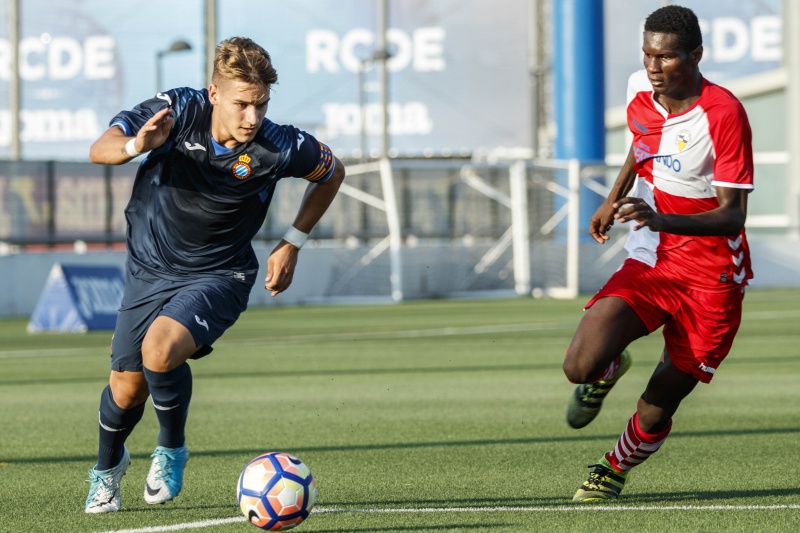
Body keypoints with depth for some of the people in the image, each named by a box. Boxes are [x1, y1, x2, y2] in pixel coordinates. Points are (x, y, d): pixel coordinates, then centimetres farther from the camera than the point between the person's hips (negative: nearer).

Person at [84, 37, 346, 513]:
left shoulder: (278, 147, -21)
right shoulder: (177, 111, -20)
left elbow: (333, 173, 0)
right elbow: (100, 150, -24)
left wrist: (293, 244, -3)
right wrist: (135, 146, -47)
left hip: (218, 276, -2)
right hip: (149, 270, 2)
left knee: (161, 349, -29)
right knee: (127, 388, 8)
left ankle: (172, 450, -1)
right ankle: (108, 466, 42)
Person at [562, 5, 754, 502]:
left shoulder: (725, 114, -20)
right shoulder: (639, 90, -2)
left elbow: (733, 217, -22)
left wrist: (661, 220, -36)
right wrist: (614, 199, 15)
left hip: (711, 279, -4)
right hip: (648, 265, 4)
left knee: (654, 413, 0)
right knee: (580, 365, -18)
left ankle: (614, 469, 34)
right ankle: (610, 369, 20)